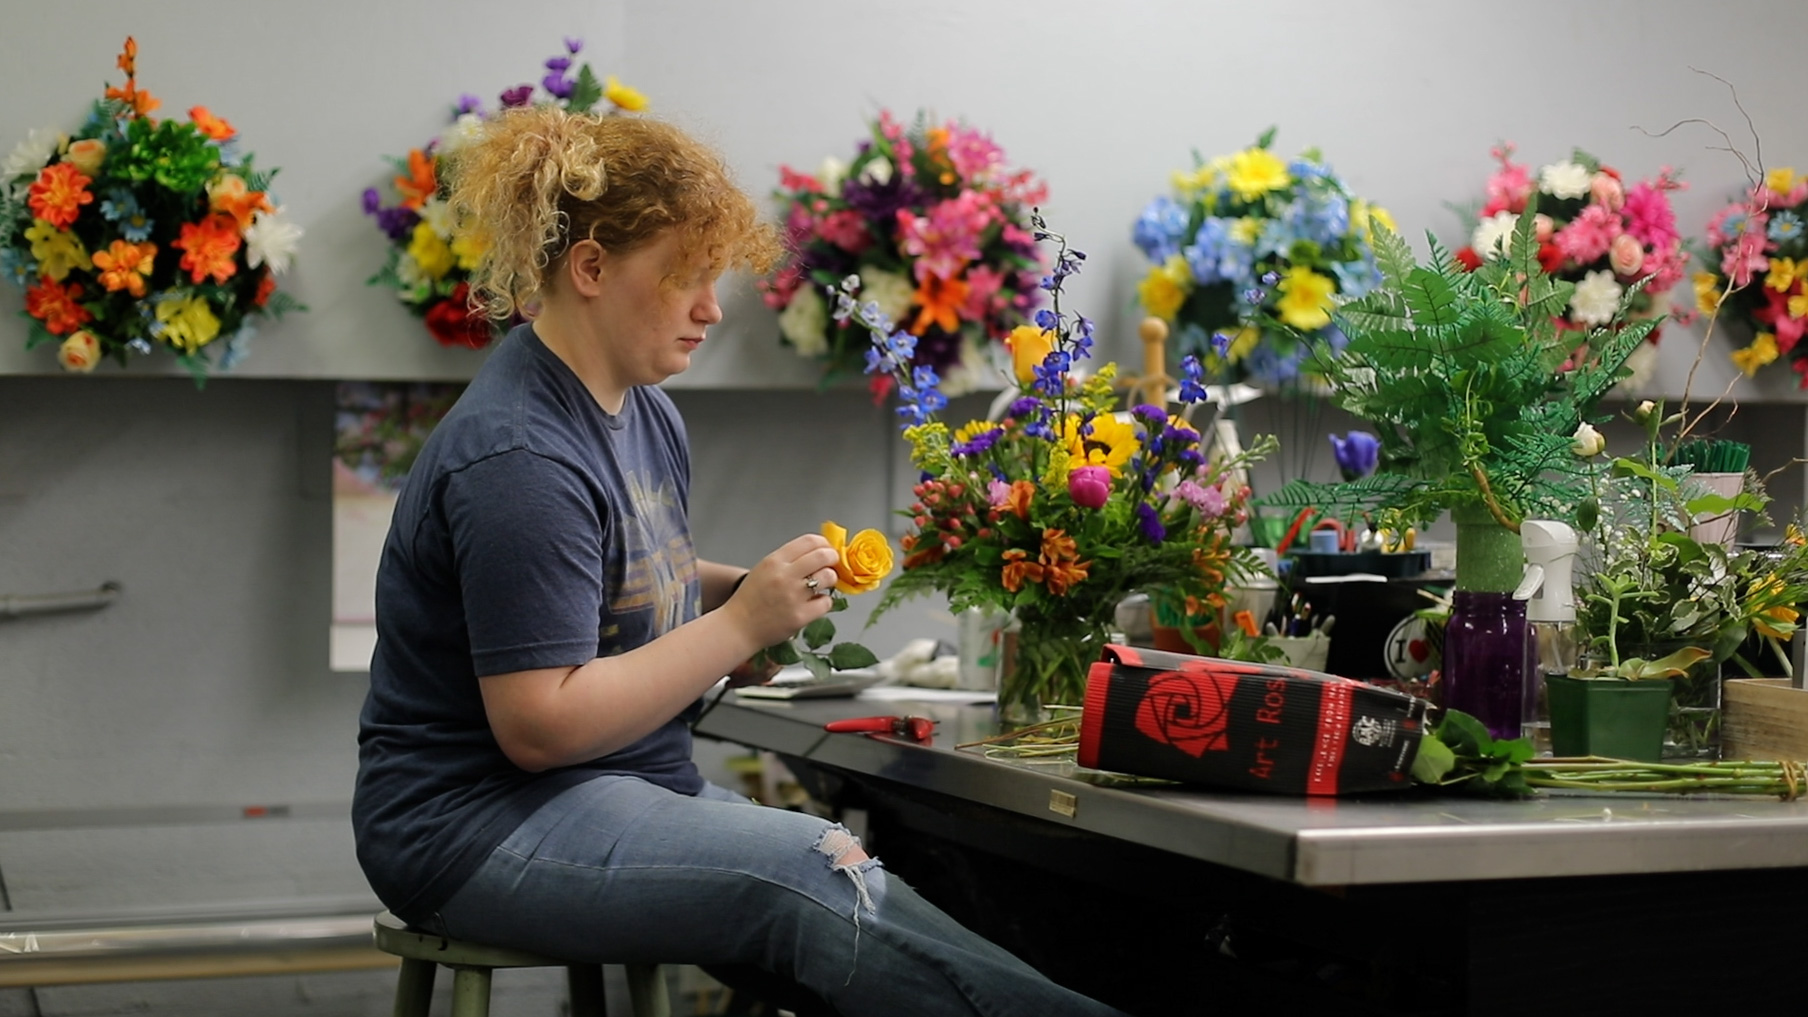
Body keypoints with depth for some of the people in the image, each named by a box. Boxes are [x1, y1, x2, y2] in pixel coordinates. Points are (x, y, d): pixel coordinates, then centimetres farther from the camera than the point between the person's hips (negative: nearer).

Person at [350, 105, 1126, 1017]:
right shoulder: (519, 459, -18)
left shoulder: (646, 413, 11)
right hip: (478, 821, -8)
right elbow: (539, 724, -21)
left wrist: (741, 588, 3)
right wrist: (741, 625, -18)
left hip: (633, 787, 8)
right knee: (821, 878, -28)